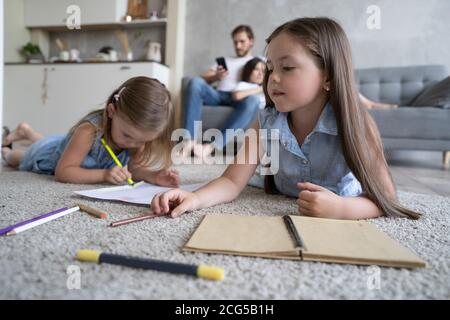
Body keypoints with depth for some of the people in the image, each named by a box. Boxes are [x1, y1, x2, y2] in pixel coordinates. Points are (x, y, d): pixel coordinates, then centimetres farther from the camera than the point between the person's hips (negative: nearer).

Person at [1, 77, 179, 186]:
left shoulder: (139, 134, -33)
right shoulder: (90, 131, -48)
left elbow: (135, 167, -33)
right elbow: (62, 172, -46)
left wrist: (153, 176, -54)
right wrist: (104, 174, -59)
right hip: (49, 153, -5)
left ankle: (26, 131, 61)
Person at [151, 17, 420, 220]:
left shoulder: (356, 124, -20)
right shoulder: (266, 124, -14)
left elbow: (385, 198, -19)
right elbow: (232, 182, -16)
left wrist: (340, 208, -38)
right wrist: (196, 198, -36)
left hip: (344, 221, -1)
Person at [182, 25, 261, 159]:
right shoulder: (224, 60, 33)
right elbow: (202, 78, 21)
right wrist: (216, 76, -2)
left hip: (240, 98, -2)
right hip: (218, 95, 3)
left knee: (253, 100, -38)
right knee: (196, 82, -27)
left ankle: (213, 146, -45)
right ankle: (189, 140, -37)